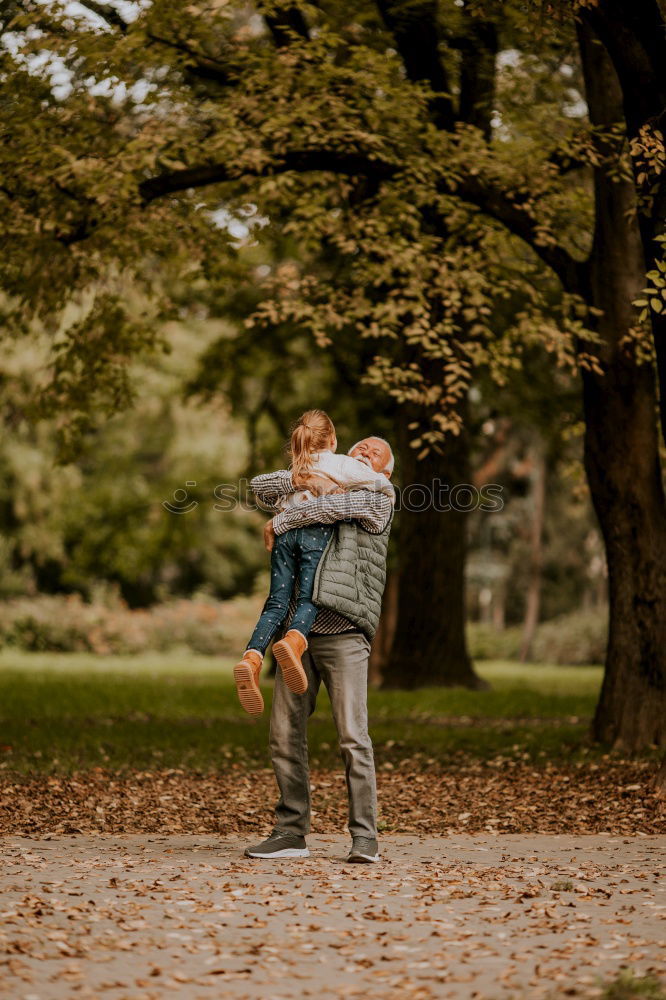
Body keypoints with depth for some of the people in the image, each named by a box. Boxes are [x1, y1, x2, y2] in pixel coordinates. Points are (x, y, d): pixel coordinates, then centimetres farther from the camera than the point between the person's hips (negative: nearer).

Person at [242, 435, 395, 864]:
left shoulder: (378, 500, 7)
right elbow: (260, 488, 19)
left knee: (353, 738, -11)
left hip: (344, 637, -5)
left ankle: (365, 837, -8)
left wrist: (279, 523, 5)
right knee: (285, 736, 2)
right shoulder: (313, 493, 25)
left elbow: (330, 507, -7)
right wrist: (292, 479, -1)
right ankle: (292, 833, 9)